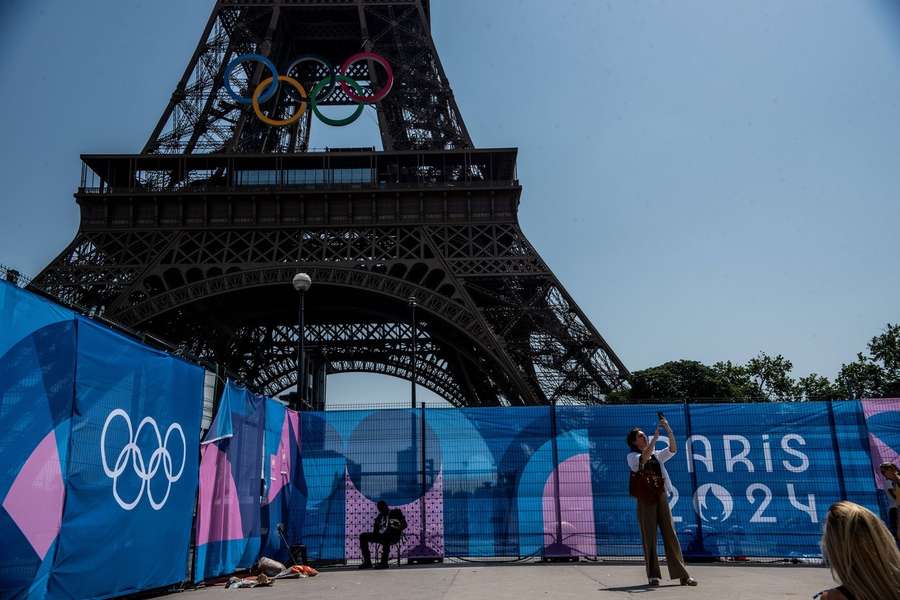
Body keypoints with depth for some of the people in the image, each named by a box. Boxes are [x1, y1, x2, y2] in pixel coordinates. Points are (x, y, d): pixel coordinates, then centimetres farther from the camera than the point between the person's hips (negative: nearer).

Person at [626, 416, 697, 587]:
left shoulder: (657, 455, 17)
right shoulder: (632, 457, 1)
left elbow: (673, 449, 3)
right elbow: (644, 458, -21)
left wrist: (668, 429, -10)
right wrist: (655, 436, -23)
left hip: (661, 498, 4)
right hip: (645, 501, -4)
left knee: (670, 535, 1)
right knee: (649, 537, -2)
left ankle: (682, 574, 3)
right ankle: (653, 575, 5)